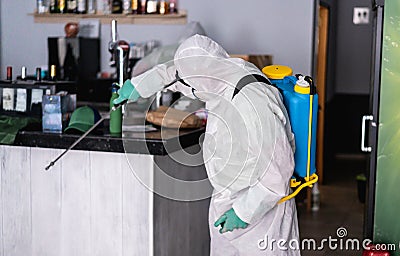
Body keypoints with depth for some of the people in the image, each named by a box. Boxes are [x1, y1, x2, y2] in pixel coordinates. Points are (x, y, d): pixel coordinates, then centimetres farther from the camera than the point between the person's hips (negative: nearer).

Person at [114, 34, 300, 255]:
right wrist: (138, 85, 20)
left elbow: (277, 172, -27)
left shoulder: (254, 108, -33)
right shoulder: (226, 74, -7)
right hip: (226, 197, 9)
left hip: (260, 204, -9)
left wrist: (245, 211, -20)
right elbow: (176, 71, 13)